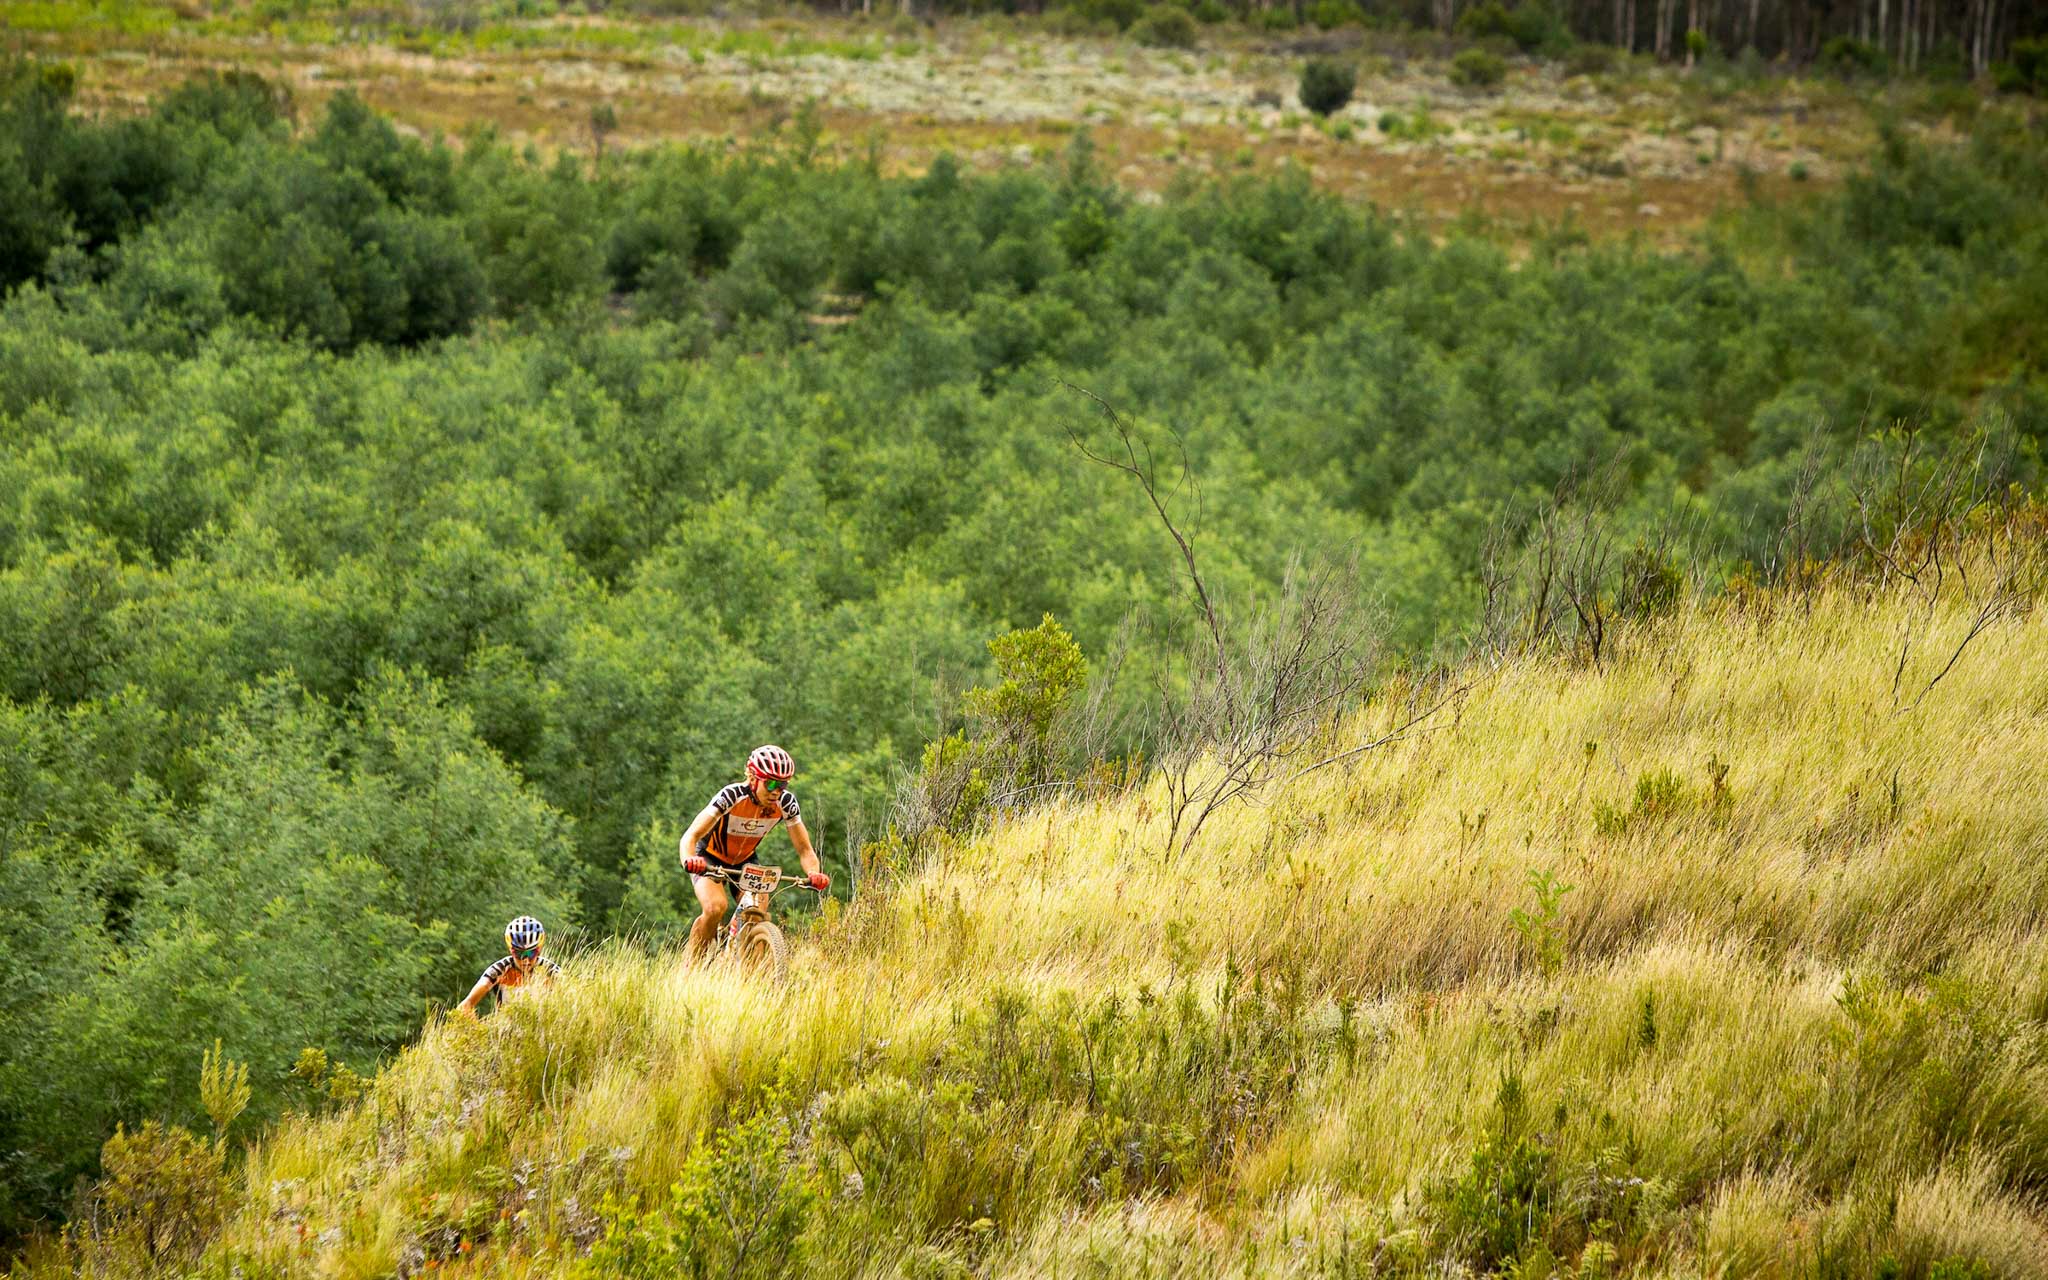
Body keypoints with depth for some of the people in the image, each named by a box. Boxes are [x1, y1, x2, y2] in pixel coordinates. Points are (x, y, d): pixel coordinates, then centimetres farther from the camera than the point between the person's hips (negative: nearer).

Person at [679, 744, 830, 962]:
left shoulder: (786, 803, -21)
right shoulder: (732, 796, -33)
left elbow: (804, 849, -18)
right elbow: (691, 836, -39)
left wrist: (814, 873, -40)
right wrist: (689, 860, -61)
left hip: (745, 861, 4)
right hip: (710, 858, -4)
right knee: (716, 907, -30)